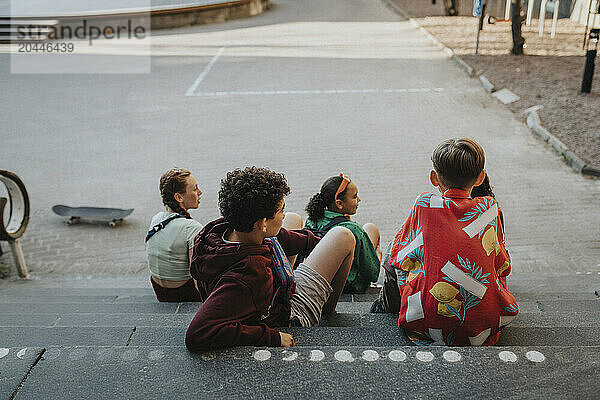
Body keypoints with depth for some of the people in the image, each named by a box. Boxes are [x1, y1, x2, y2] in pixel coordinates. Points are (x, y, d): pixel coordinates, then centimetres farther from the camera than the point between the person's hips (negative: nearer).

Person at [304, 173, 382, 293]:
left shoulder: (310, 222, -11)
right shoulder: (353, 230, -28)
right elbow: (372, 274, -19)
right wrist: (378, 254, 4)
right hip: (350, 287, -5)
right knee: (371, 228, 14)